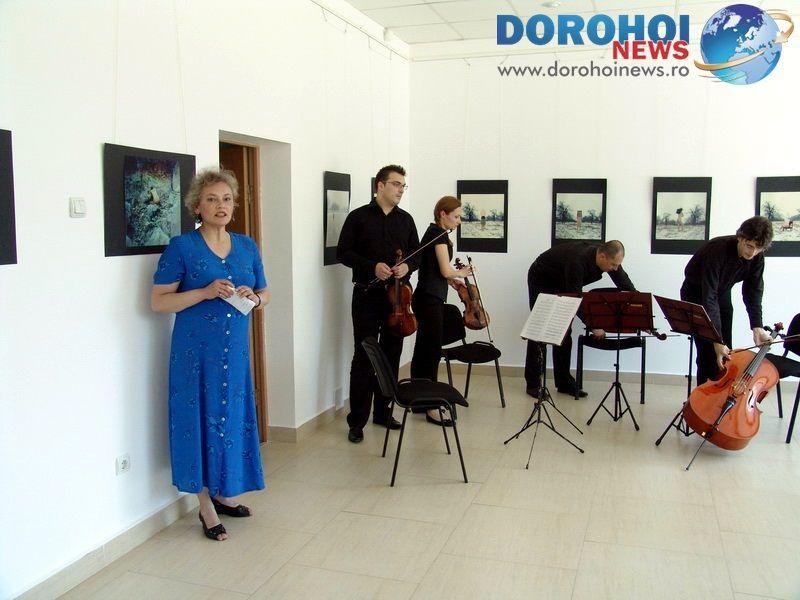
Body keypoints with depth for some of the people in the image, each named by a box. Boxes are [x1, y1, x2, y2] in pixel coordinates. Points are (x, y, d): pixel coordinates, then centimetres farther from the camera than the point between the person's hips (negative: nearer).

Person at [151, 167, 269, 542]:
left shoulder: (247, 246, 8)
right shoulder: (181, 247, -6)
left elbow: (265, 293, 16)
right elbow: (158, 301, -9)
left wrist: (253, 297, -7)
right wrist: (205, 292, -20)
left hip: (236, 349, 5)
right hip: (195, 351, -5)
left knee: (233, 417, 12)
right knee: (200, 419, 2)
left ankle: (223, 492, 30)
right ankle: (206, 505, 16)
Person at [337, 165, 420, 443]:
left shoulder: (406, 219, 11)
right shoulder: (359, 217, -2)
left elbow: (416, 253, 16)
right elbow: (343, 253, -5)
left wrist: (408, 266, -7)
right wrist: (373, 266, -18)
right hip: (367, 295, -4)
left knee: (392, 355, 10)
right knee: (363, 357, -3)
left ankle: (383, 411, 23)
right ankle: (357, 420, 4)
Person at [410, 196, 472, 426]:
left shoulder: (433, 232, 16)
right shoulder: (439, 234, -12)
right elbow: (446, 271, -15)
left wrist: (451, 279, 13)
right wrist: (461, 273, 3)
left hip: (425, 299, 10)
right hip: (430, 301, -10)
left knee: (422, 351, 14)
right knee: (432, 353, -6)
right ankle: (431, 408, -1)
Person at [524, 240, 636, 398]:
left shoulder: (609, 258, -18)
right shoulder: (577, 260, -40)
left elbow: (627, 287, -9)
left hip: (561, 284, 7)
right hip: (541, 280, -7)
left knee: (564, 333, 3)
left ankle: (564, 383, 9)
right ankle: (532, 384, 1)